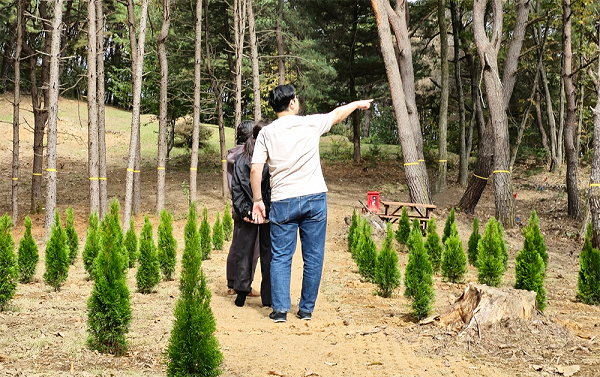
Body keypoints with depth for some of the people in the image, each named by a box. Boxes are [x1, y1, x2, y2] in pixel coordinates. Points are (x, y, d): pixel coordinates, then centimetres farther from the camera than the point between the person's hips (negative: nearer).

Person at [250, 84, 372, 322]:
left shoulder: (266, 133, 0)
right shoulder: (310, 124, 0)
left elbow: (255, 170, -5)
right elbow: (338, 114, 18)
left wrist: (257, 200, 5)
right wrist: (358, 103, 36)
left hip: (283, 203, 0)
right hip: (314, 198, 0)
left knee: (281, 257, 6)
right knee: (313, 257, 8)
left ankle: (280, 309, 1)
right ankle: (306, 309, 14)